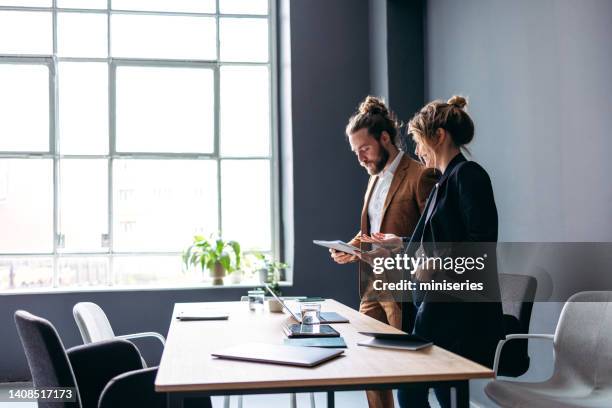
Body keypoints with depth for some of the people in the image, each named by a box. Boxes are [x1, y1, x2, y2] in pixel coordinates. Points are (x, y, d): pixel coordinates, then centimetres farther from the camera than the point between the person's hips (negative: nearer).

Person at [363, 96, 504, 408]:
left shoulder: (468, 175, -11)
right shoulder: (445, 181, 17)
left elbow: (482, 242, -19)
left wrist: (437, 264, -17)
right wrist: (401, 243, 23)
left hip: (459, 308, -9)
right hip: (439, 303, 9)